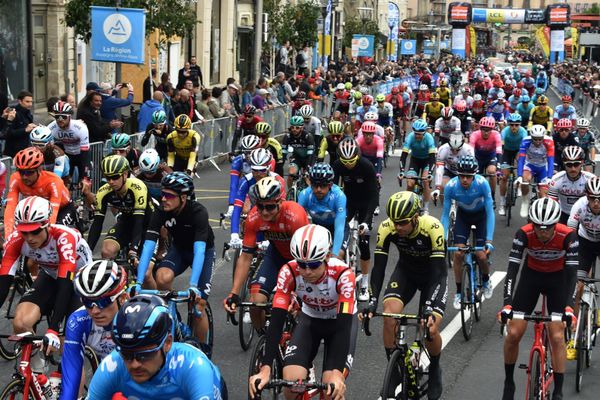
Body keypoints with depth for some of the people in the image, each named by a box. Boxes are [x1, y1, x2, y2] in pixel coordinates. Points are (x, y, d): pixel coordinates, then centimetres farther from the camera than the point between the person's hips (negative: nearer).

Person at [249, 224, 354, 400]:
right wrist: (265, 369, -40)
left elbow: (345, 325, -38)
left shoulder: (343, 274, -33)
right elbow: (276, 321, -30)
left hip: (340, 321, -2)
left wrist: (337, 373, -49)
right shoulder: (289, 272, -28)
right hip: (310, 319, 2)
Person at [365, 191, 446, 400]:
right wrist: (372, 301, -35)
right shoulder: (387, 228, -27)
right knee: (389, 316, -23)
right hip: (406, 271, 2)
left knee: (431, 329, -18)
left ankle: (434, 370, 15)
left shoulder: (433, 228, -34)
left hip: (433, 274, -2)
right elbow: (379, 267, -24)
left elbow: (439, 271, -34)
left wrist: (429, 306, -44)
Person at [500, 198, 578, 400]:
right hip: (531, 276, 1)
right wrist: (507, 303, -41)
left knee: (557, 337, -10)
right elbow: (513, 268, -29)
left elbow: (572, 272, -28)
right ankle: (509, 383, 16)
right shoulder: (524, 234, -27)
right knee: (513, 334, -5)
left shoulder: (568, 236, -28)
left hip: (557, 279, -1)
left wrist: (569, 306, -40)